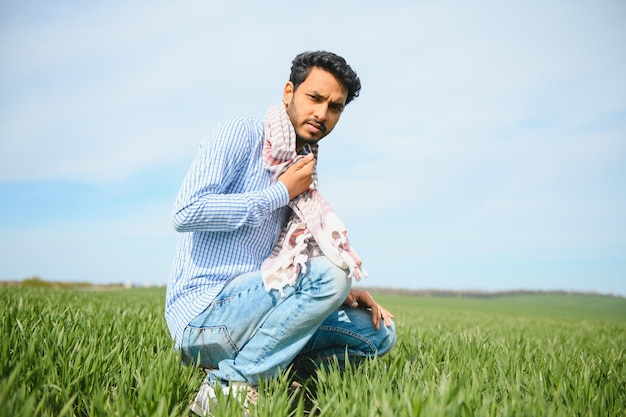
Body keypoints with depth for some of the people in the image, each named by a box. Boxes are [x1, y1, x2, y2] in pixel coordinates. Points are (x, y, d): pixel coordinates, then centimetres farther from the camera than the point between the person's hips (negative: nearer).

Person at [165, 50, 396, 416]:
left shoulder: (306, 173, 15)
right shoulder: (241, 134, -7)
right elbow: (186, 212, -20)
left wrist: (342, 291, 3)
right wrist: (282, 192, -14)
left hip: (249, 305, 7)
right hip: (202, 309, -7)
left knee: (378, 334, 1)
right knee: (328, 272, -28)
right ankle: (228, 386, -17)